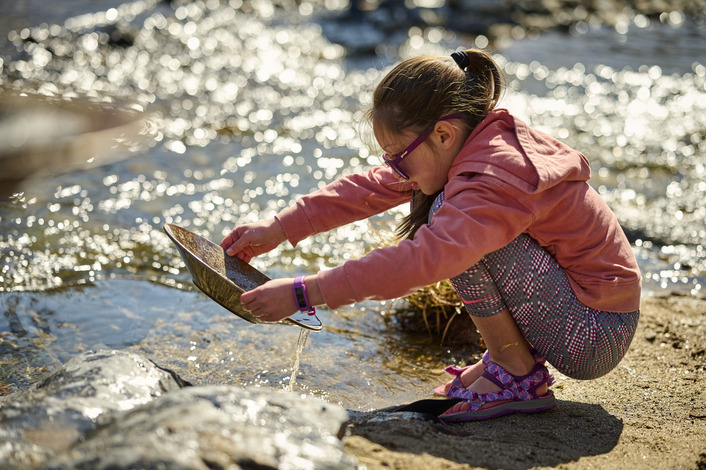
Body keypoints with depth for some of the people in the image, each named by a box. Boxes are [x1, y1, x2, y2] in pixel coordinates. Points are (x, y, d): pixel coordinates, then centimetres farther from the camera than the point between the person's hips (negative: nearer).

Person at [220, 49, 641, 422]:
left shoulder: (495, 183, -27)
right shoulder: (475, 143, 2)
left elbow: (418, 261, -38)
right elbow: (370, 188, 4)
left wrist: (303, 293, -35)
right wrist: (278, 229, 0)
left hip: (597, 340, -9)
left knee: (450, 227, -22)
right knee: (447, 218, 13)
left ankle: (519, 377, -11)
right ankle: (517, 350, 11)